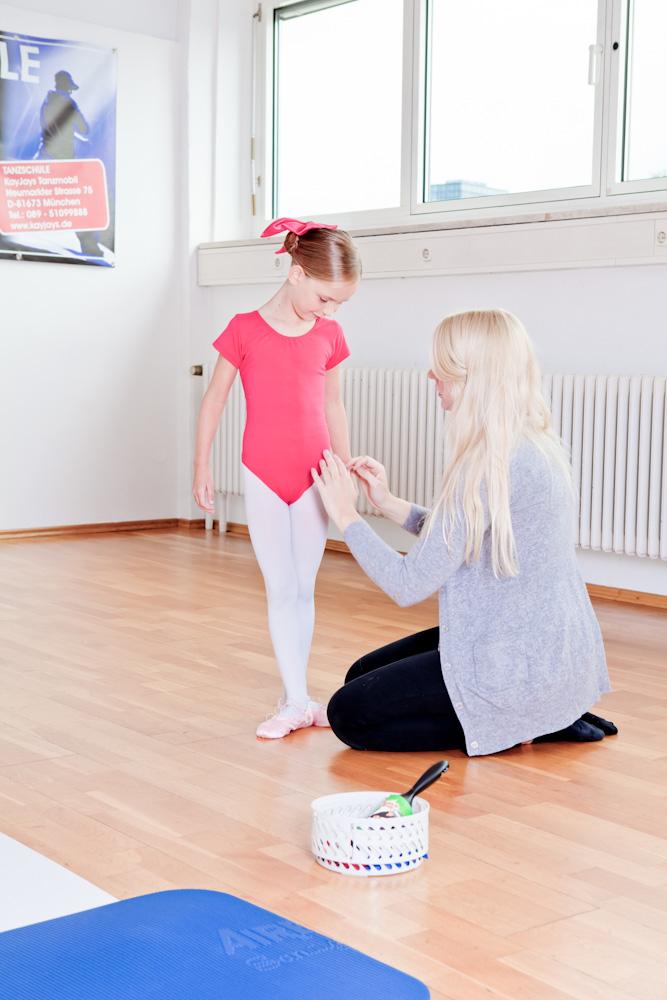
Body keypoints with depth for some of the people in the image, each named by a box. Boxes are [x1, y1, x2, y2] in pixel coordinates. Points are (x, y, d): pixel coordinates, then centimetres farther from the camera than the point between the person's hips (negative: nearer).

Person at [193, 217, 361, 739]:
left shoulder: (330, 336, 3)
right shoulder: (245, 329, -6)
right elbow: (215, 399, 1)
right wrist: (202, 466, 1)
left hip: (314, 478, 3)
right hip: (264, 479, -3)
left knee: (303, 589, 9)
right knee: (281, 588, -2)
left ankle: (297, 697, 18)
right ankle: (295, 702, 2)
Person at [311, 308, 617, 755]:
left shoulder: (492, 465, -26)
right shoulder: (537, 446, 4)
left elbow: (408, 586, -22)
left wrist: (346, 516, -9)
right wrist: (389, 504, 5)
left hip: (517, 668, -9)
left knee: (349, 714, 1)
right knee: (362, 675, 20)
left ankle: (522, 726, 1)